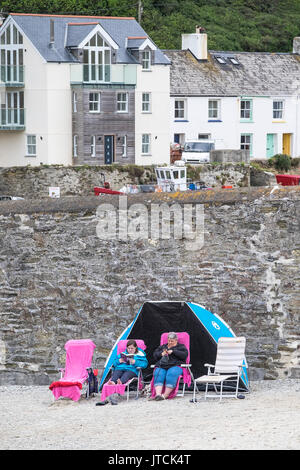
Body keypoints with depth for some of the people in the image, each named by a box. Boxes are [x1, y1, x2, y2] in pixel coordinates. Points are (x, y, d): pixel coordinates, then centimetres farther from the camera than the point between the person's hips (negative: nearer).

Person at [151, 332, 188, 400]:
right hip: (161, 366, 3)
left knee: (171, 374, -37)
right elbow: (155, 355, 24)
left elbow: (184, 355, -1)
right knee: (158, 374, -31)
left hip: (175, 366, -3)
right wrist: (161, 354, 4)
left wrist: (173, 351, -7)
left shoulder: (181, 347, 18)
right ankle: (158, 394, -46)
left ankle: (165, 395, -39)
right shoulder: (163, 347, 30)